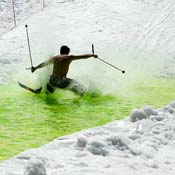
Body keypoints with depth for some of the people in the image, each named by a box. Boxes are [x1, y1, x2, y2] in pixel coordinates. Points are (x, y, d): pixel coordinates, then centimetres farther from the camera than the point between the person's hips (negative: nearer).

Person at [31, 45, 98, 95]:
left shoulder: (55, 58, 10)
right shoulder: (69, 57, -2)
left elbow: (44, 64, 25)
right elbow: (84, 56, 4)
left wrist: (35, 68, 40)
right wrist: (92, 55, 20)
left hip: (53, 81, 4)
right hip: (62, 82, -4)